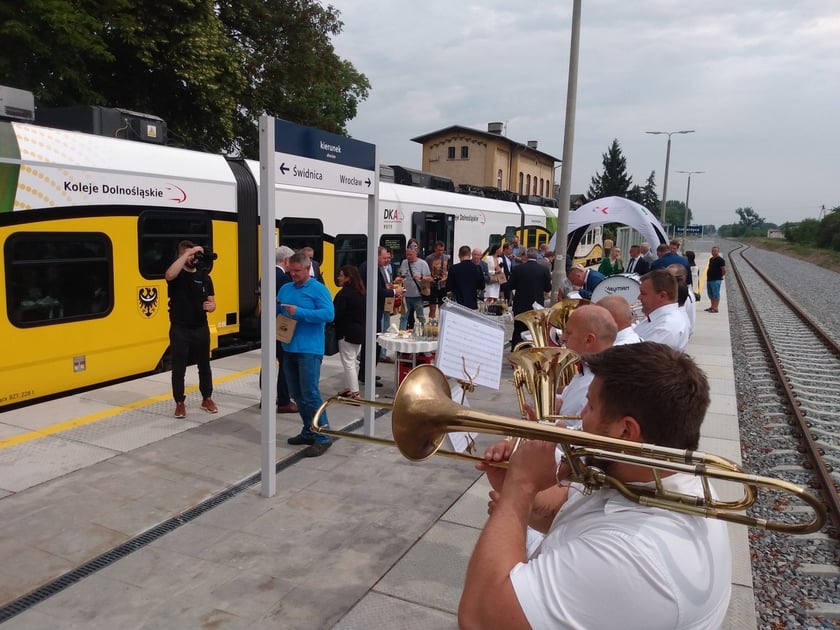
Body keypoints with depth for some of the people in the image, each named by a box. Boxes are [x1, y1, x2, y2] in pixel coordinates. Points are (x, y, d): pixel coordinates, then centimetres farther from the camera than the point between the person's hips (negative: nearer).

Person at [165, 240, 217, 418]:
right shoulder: (177, 274, -5)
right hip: (179, 330, -3)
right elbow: (169, 275, -32)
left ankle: (207, 399, 26)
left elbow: (212, 302, 9)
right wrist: (187, 254, -31)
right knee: (178, 368, 3)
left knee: (204, 365, 12)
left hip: (201, 328, 3)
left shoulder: (204, 276, 7)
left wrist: (210, 306, -15)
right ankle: (180, 403, 16)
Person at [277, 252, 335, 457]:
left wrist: (299, 313, -22)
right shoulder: (285, 288, 14)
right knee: (297, 394, 13)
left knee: (310, 394, -7)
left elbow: (329, 314, -18)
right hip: (289, 349, 7)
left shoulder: (318, 289, -7)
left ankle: (323, 437, 1)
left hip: (309, 350, -7)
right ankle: (309, 431, 26)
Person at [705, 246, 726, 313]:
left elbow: (724, 270, -13)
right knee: (710, 294, 15)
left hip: (716, 280, -9)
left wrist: (719, 276, -2)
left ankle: (715, 308, -5)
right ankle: (712, 307, 24)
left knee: (716, 294, -6)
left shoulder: (720, 260, -11)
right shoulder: (711, 259, 15)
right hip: (709, 279, 9)